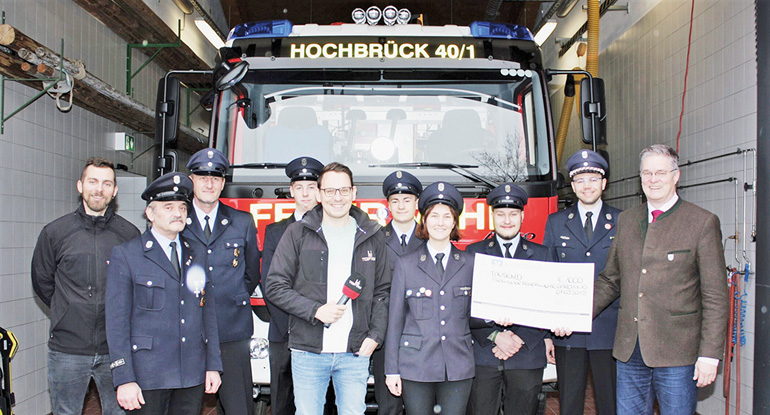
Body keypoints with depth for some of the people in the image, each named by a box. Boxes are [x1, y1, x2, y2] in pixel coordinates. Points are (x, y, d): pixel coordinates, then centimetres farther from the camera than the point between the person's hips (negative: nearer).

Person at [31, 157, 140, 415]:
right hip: (67, 349, 0)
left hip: (116, 350, 0)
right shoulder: (55, 233, 1)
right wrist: (69, 315, 10)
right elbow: (42, 283, 12)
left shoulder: (129, 234, 0)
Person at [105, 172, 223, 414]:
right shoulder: (125, 255, -2)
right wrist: (124, 379, -12)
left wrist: (213, 365, 6)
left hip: (193, 375, 4)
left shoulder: (198, 254, 11)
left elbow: (208, 312, 11)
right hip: (148, 376, -4)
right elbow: (117, 322, -6)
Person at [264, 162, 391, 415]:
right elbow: (275, 287, -1)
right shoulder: (298, 233, 1)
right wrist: (315, 310, -12)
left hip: (355, 353, 1)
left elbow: (382, 292, 11)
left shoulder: (372, 238, 8)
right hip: (308, 351, -1)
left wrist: (374, 336, -1)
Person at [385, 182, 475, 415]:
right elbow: (395, 319, 3)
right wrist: (392, 369, 1)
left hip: (458, 367, 1)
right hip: (416, 368, -1)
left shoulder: (470, 264, 7)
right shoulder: (405, 265, 4)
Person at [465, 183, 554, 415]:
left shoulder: (541, 254, 10)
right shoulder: (474, 253, 7)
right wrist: (495, 336, -11)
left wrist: (518, 338, -5)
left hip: (528, 353, 1)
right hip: (483, 353, -1)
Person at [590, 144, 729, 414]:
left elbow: (715, 297, -7)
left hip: (677, 352, -4)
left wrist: (710, 354, -11)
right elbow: (610, 280, 15)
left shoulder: (703, 222, -5)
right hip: (630, 350, 5)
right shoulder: (626, 221, 10)